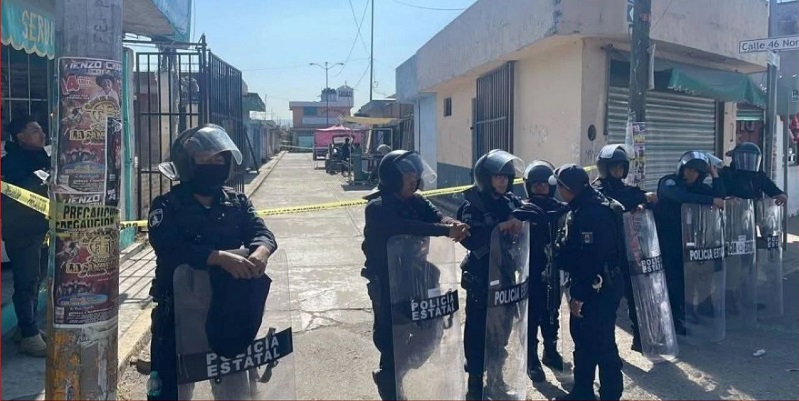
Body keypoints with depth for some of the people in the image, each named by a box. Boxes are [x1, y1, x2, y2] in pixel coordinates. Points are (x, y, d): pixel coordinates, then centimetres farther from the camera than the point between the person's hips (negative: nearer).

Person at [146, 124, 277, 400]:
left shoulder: (237, 202, 4)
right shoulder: (167, 206, -8)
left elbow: (261, 231, -8)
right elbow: (169, 247, -24)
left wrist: (260, 251, -33)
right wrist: (220, 257, -38)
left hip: (229, 308, 4)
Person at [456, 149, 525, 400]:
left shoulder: (513, 202, 6)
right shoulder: (473, 204, -9)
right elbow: (469, 238, -22)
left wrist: (521, 222, -21)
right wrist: (498, 227, -30)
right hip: (481, 277, -5)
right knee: (478, 329, 2)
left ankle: (495, 379, 34)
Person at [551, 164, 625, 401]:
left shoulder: (594, 213, -23)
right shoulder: (581, 208, 10)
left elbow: (591, 258, -25)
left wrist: (579, 294, -22)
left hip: (599, 288, -10)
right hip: (586, 285, 11)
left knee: (602, 343, -1)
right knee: (582, 337, 18)